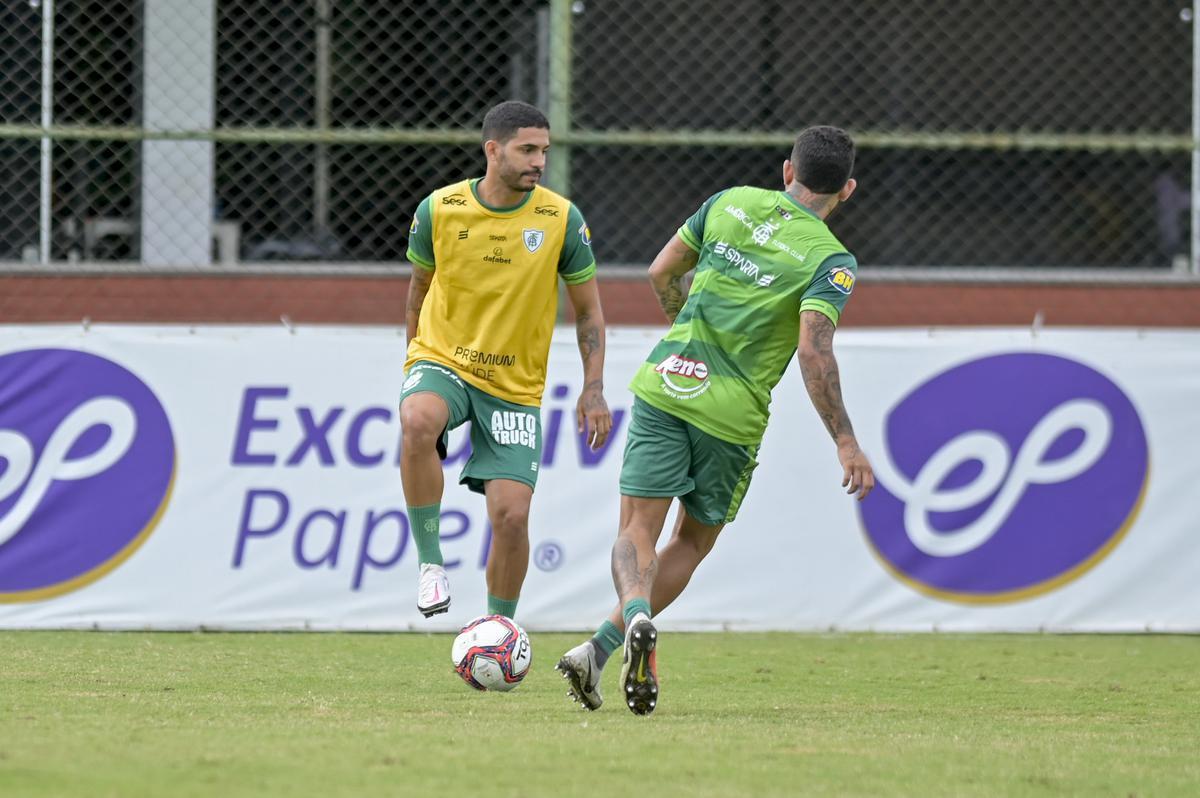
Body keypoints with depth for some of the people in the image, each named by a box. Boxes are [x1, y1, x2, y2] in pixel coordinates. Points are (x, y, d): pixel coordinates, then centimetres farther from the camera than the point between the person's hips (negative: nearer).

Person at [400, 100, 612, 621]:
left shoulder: (562, 219, -6)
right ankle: (430, 562, -22)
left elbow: (587, 309, 5)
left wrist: (593, 391, -4)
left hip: (516, 386, 1)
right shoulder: (439, 210, -6)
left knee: (511, 516, -8)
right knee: (417, 421, -37)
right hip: (441, 362, -1)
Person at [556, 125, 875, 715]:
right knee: (694, 541, 14)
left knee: (638, 531, 2)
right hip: (733, 413, -2)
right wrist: (845, 443, -15)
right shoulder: (831, 259, -6)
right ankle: (600, 647, -2)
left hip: (664, 385, 2)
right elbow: (815, 353, -17)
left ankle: (636, 615, -31)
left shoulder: (732, 202, 6)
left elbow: (661, 273, 14)